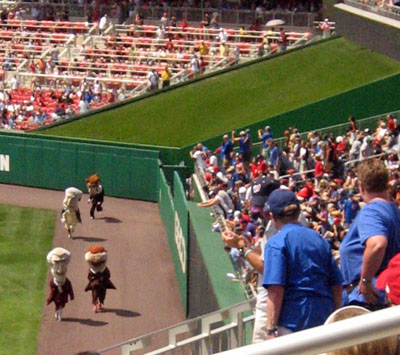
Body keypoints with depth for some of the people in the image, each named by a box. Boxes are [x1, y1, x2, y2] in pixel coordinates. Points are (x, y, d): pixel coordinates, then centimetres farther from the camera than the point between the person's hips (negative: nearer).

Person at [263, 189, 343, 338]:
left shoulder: (276, 243, -5)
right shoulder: (319, 239, 14)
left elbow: (275, 290, -15)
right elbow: (337, 286, 14)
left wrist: (271, 329, -15)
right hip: (323, 319, 6)